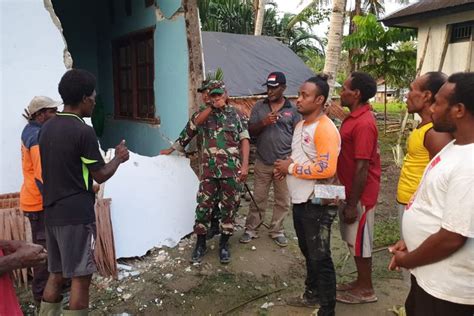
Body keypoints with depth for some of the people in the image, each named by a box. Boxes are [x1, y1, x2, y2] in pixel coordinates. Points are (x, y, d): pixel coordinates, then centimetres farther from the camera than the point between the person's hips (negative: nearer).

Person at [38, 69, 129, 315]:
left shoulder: (46, 128, 9)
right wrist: (119, 157, 7)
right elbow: (101, 176, -9)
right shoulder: (83, 131, -15)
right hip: (77, 214, -8)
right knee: (80, 277, 2)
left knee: (56, 274, 17)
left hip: (52, 212, 8)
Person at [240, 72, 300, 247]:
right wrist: (263, 123, -18)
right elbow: (251, 132, 1)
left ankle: (276, 230, 26)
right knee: (258, 199, 10)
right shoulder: (258, 107, 3)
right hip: (262, 163, 1)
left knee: (282, 200, 10)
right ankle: (251, 229, 24)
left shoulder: (293, 109, 0)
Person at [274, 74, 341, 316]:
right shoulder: (301, 125, 10)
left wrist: (292, 168, -19)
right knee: (308, 252, 22)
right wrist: (286, 168, 2)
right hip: (300, 200, 9)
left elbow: (326, 169, -28)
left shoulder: (325, 129, -19)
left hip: (317, 204, -9)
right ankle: (312, 294, 41)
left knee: (320, 258, 3)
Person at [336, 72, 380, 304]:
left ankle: (366, 290, 22)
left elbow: (362, 168, -24)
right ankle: (361, 282, 34)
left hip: (360, 195, -9)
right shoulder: (354, 118, 9)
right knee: (353, 239, 19)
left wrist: (352, 204, -21)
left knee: (359, 241, 5)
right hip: (350, 190, 9)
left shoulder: (363, 123, -23)